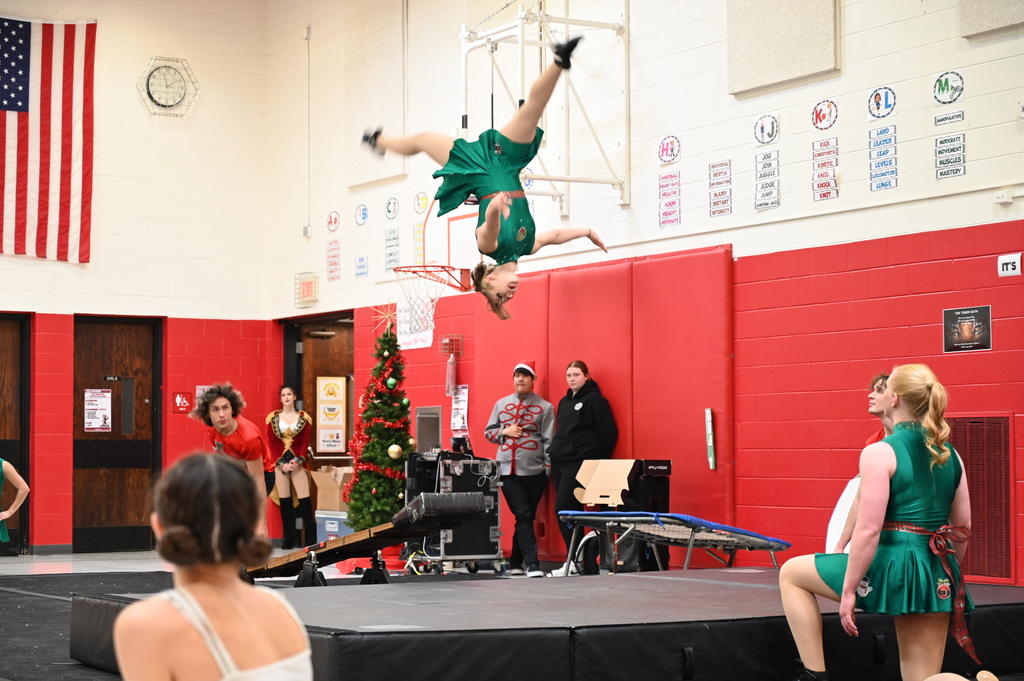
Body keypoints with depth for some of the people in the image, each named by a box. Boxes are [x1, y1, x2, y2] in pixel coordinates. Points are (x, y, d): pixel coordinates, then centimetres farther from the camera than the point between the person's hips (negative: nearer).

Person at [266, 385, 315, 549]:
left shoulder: (303, 417, 6)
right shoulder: (273, 417, 6)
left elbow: (305, 442, 2)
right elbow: (271, 443, 3)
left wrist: (298, 461, -12)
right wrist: (281, 463, -8)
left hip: (297, 462, -1)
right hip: (279, 462, 1)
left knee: (304, 499, -8)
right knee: (284, 500, 2)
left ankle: (311, 539, -4)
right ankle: (288, 540, 6)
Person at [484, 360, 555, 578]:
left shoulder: (545, 407, 2)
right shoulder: (501, 404, 12)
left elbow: (549, 441, -1)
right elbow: (489, 432, 17)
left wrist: (549, 470, -8)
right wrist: (504, 432, -3)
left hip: (534, 471, -1)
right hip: (508, 470, 1)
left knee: (526, 517, 7)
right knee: (523, 516, -6)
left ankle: (516, 561, 18)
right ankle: (532, 564, -9)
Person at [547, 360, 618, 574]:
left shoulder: (595, 400, -4)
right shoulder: (564, 402, 18)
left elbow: (608, 433, -8)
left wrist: (598, 461, -8)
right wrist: (555, 452, 12)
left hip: (580, 464, -8)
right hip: (560, 463, 8)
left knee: (564, 508, -15)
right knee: (570, 512, 5)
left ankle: (577, 559, -10)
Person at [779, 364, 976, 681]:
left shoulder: (879, 453, -11)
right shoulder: (950, 455, 10)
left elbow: (868, 530, -15)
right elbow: (963, 528, 15)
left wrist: (848, 591, -10)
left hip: (894, 564, -6)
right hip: (939, 579, 6)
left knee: (791, 574, 15)